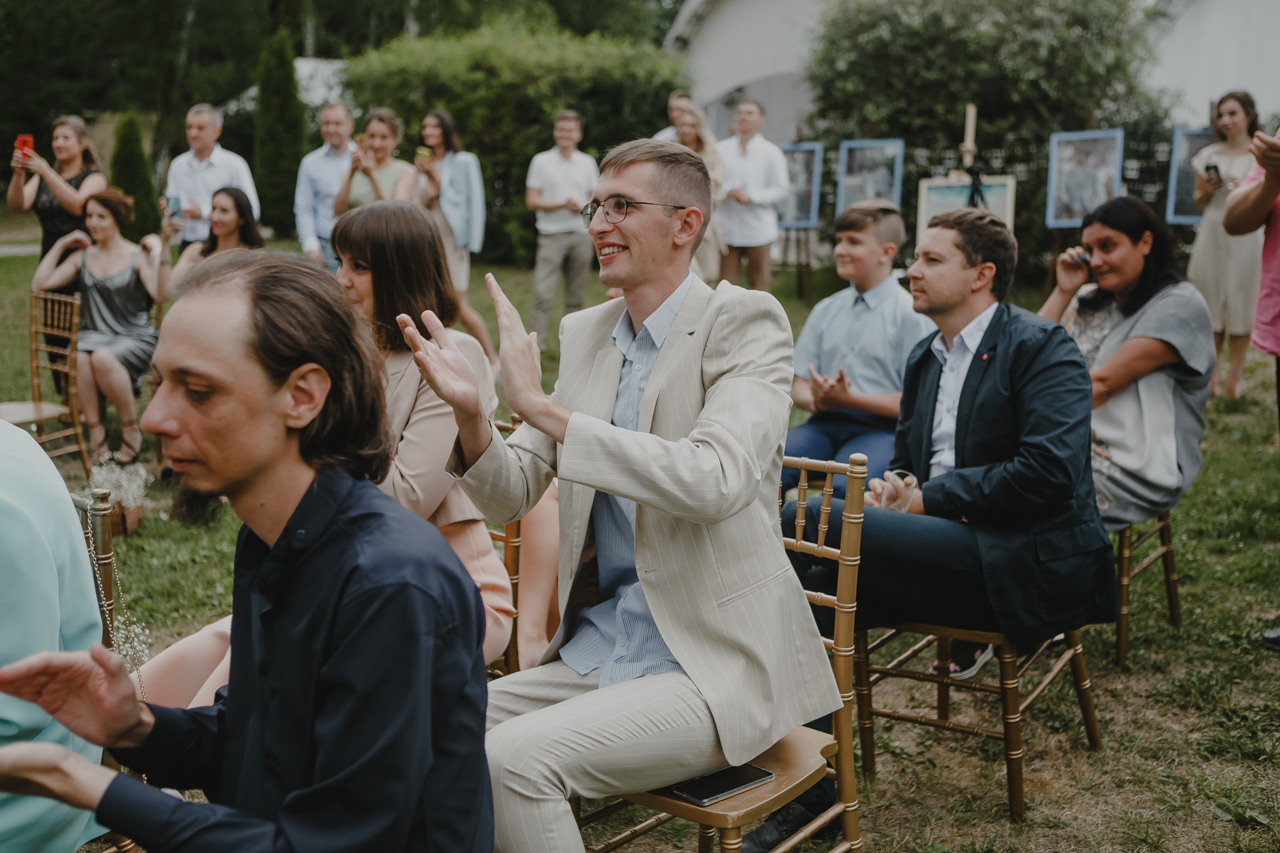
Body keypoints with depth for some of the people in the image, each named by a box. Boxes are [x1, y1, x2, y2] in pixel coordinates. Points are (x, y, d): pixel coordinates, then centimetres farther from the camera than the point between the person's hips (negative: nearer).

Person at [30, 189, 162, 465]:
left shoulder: (138, 256, 2)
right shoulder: (83, 257, 16)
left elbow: (160, 294, -16)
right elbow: (40, 283, 10)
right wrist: (60, 246, 10)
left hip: (135, 338, -3)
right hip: (94, 335, 4)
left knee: (103, 358, -37)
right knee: (80, 358, -33)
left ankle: (131, 429, -17)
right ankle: (95, 432, -23)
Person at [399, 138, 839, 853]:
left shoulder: (746, 322, -10)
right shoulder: (584, 333, 9)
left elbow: (716, 480, -27)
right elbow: (512, 497, 8)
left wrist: (543, 406, -26)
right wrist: (472, 414, -13)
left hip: (716, 662, -6)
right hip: (599, 646, 6)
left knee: (514, 758, -23)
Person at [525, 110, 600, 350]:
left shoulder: (587, 162, 12)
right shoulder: (541, 161, 4)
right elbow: (532, 201, 0)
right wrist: (563, 204, -12)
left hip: (581, 235, 3)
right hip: (552, 235, -3)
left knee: (576, 296, 5)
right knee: (543, 294, -12)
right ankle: (535, 344, -10)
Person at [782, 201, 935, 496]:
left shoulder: (910, 314, 0)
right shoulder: (825, 311, 17)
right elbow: (798, 386, 16)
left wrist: (847, 399, -16)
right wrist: (818, 400, -8)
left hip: (880, 430, -4)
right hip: (825, 424, 5)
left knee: (844, 486, -35)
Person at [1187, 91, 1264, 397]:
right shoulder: (1209, 155, 11)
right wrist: (1207, 190, -4)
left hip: (1245, 236, -3)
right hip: (1212, 232, 3)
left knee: (1240, 303, -2)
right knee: (1210, 303, 3)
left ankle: (1235, 374, 6)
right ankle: (1208, 373, 9)